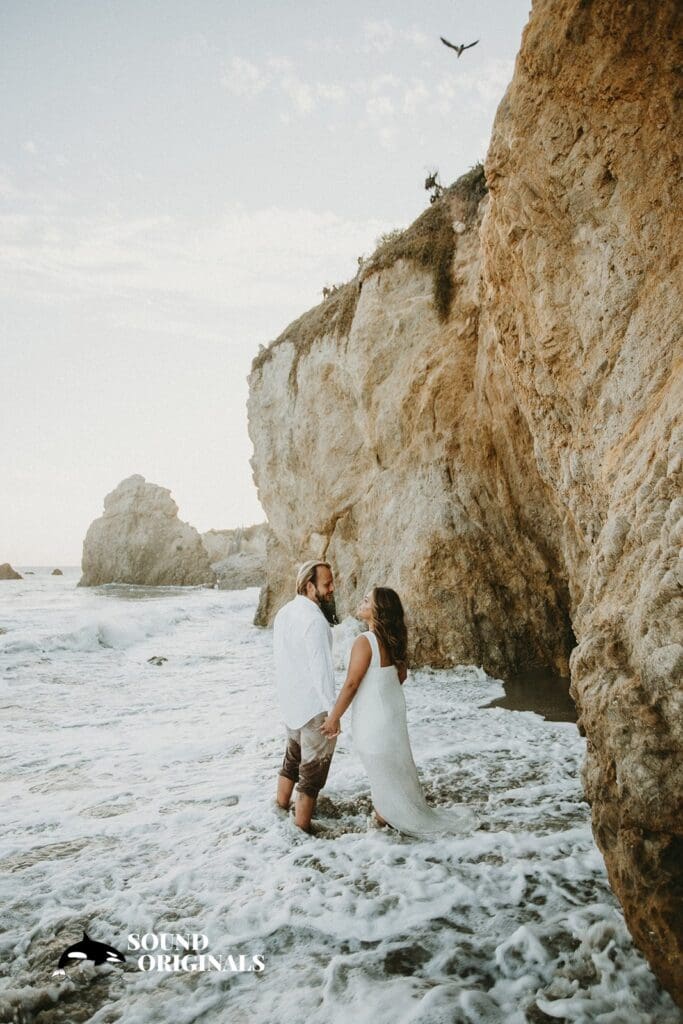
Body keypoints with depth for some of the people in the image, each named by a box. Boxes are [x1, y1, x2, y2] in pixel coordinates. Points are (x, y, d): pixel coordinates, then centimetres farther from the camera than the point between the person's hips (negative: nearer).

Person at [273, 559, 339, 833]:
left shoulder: (284, 612, 3)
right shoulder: (314, 619, -24)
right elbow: (321, 668, -27)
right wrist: (333, 711, -23)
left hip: (289, 701, 9)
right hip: (314, 706, -9)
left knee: (293, 756, 27)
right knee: (313, 768, 5)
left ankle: (281, 809, 40)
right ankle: (302, 829, 13)